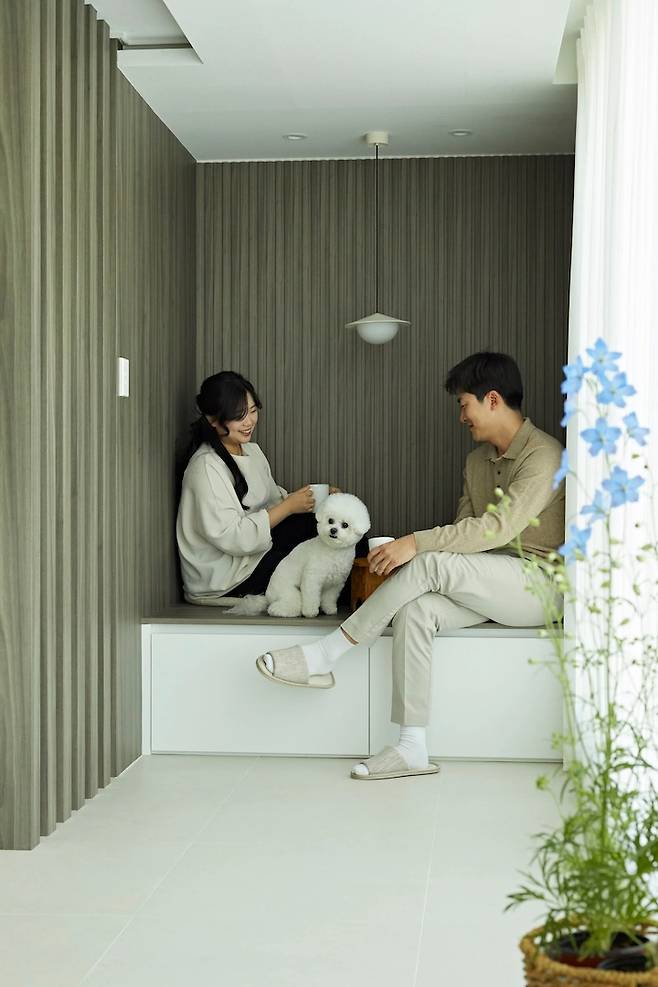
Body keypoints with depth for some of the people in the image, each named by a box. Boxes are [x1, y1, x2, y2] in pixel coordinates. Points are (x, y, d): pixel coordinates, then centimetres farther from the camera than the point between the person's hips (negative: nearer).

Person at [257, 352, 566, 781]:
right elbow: (465, 529, 14)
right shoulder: (478, 460, 16)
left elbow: (499, 527, -26)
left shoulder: (543, 455, -13)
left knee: (432, 563, -29)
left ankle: (324, 655, -18)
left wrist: (417, 544, -29)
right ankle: (413, 749, -24)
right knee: (414, 609, -23)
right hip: (487, 586, 7)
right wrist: (410, 555, -6)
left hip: (540, 585, -7)